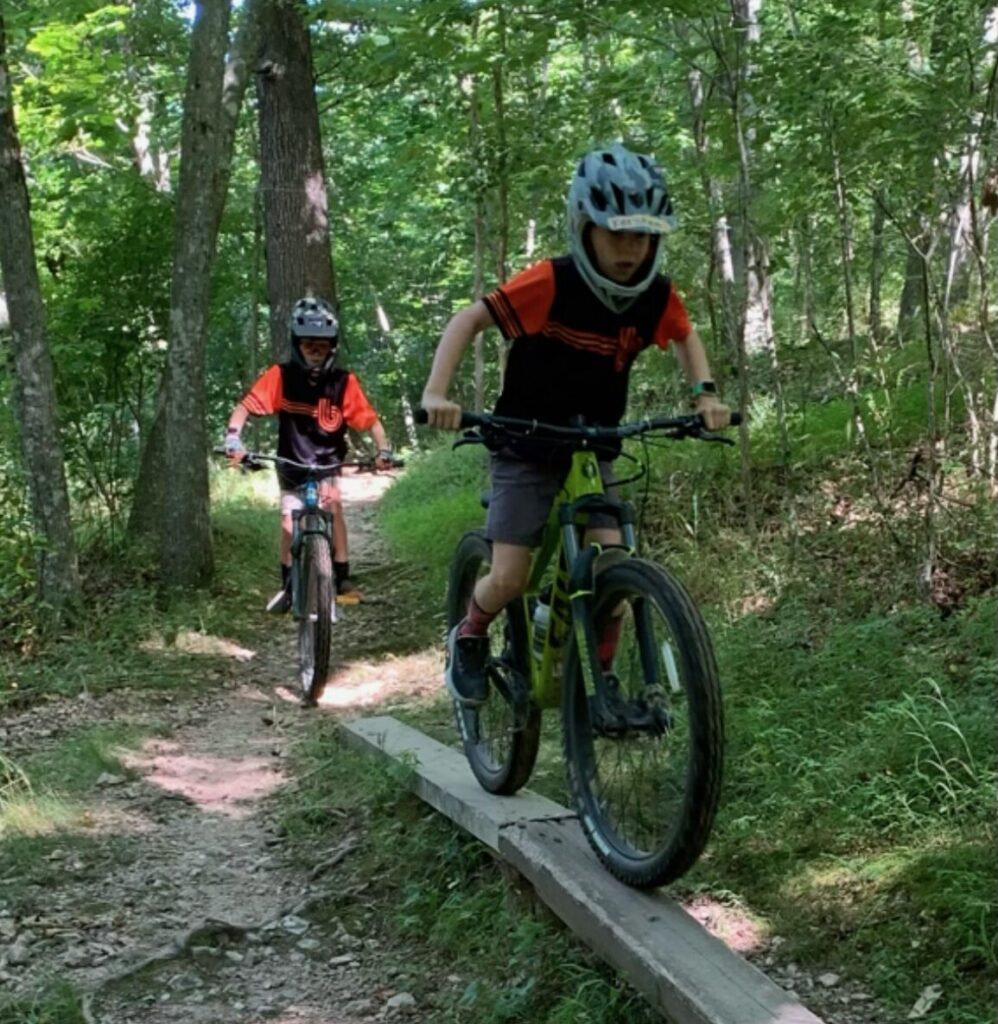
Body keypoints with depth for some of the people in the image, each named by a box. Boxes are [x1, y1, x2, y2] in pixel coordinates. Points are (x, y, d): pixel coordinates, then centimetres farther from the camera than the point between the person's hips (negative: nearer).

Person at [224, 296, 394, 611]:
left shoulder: (343, 382, -19)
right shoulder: (281, 376, -20)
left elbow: (370, 420, -17)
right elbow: (245, 406, -24)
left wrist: (384, 450, -32)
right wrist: (233, 435, -41)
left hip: (327, 464, -1)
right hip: (291, 465, 1)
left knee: (333, 503, -25)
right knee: (290, 527, 2)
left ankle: (342, 579, -15)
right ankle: (288, 586, 25)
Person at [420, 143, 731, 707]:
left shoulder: (657, 295, -10)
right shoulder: (551, 283, -24)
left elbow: (687, 337, 12)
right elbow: (469, 320, -17)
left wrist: (706, 393, -4)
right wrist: (437, 393, -29)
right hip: (527, 448, -4)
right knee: (509, 581, -10)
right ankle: (469, 637, 22)